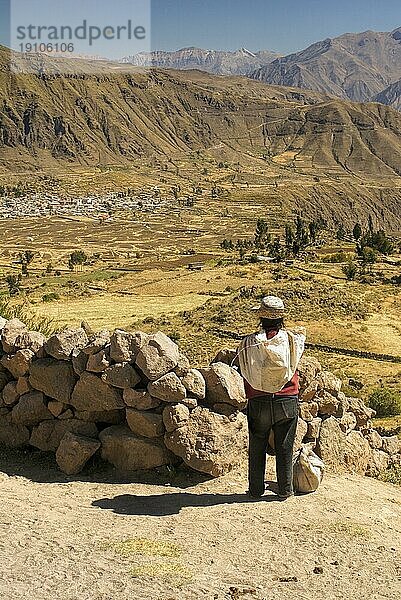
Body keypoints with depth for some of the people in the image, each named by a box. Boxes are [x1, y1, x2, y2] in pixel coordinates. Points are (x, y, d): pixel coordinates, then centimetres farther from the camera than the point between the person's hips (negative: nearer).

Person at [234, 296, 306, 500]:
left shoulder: (248, 343, -11)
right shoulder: (293, 339, -10)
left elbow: (241, 366, 0)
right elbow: (302, 331, 13)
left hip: (258, 403, 0)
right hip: (287, 402, 0)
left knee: (257, 447, 15)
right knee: (284, 448, 12)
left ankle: (256, 489, 25)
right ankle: (285, 490, 22)